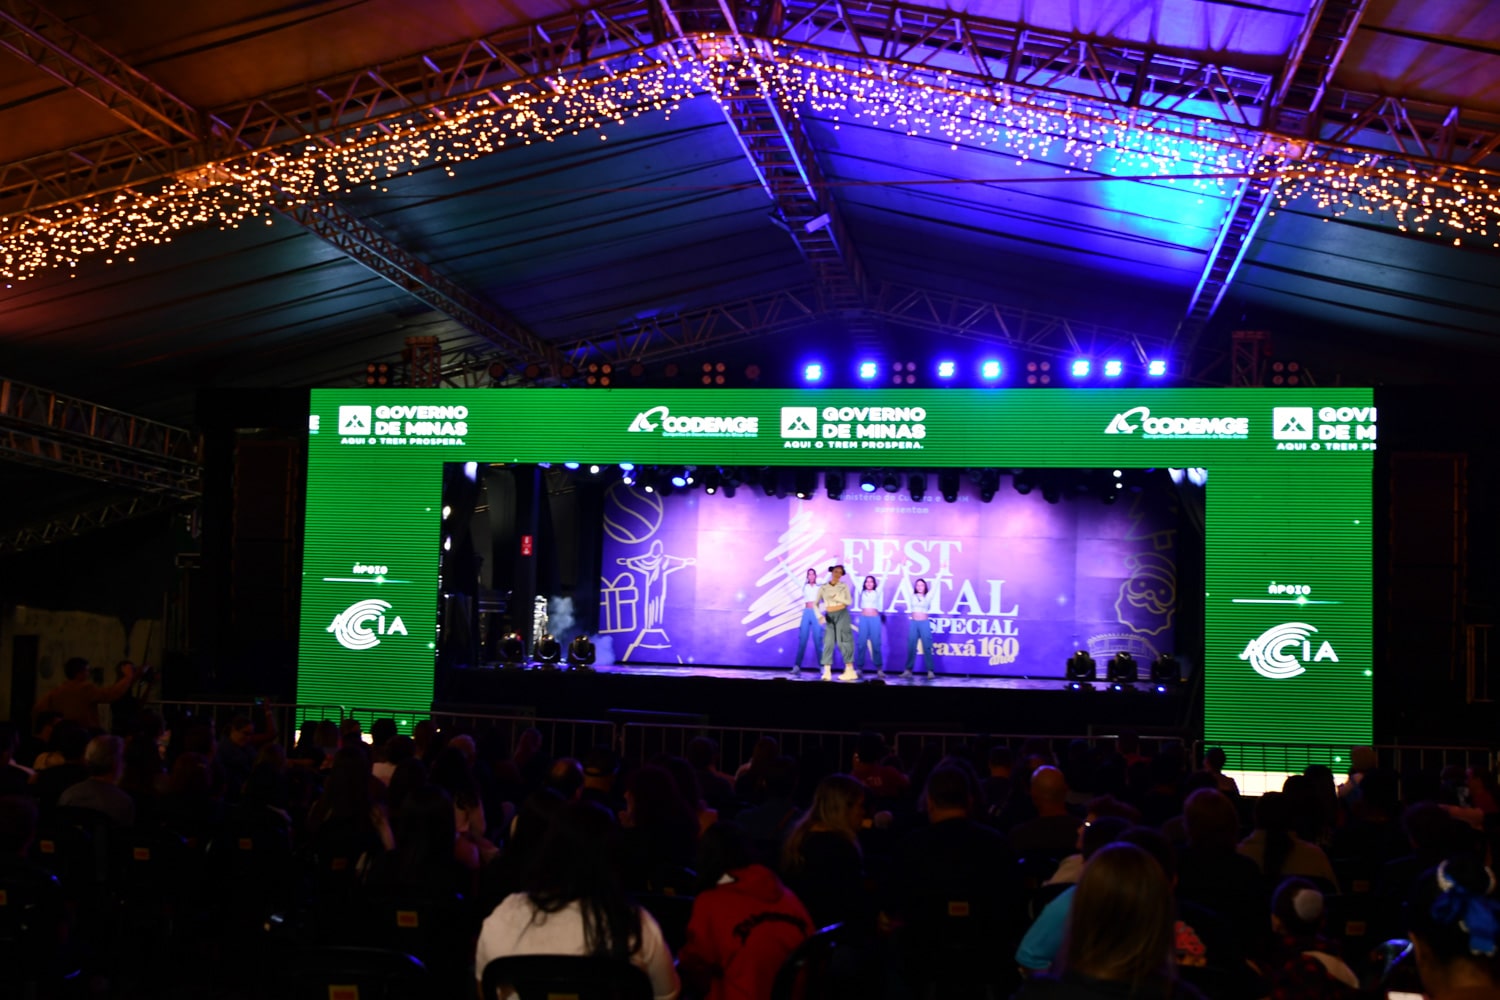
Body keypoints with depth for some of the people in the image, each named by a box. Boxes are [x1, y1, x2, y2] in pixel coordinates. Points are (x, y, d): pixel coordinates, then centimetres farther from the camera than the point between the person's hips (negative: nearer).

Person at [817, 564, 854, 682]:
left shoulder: (844, 586, 2)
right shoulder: (823, 587, 3)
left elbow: (850, 602, -1)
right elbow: (816, 603, 5)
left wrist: (837, 598, -16)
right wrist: (819, 616, -9)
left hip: (842, 615, -2)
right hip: (829, 616, 2)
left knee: (843, 641, -6)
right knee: (828, 642, -5)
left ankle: (850, 670, -4)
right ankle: (827, 671, -9)